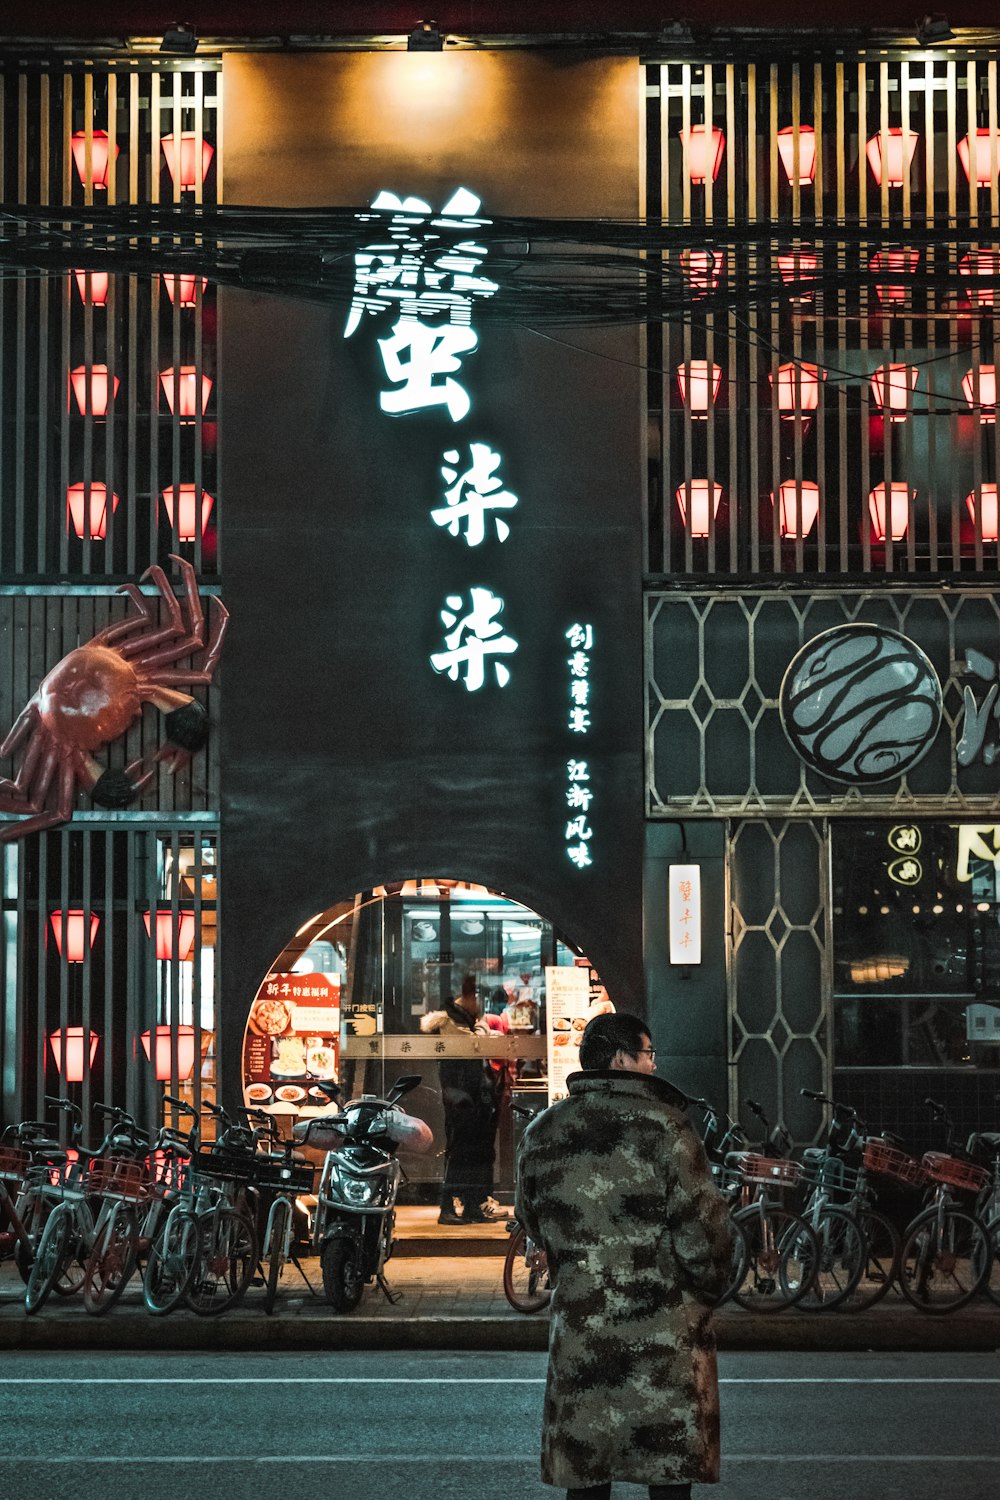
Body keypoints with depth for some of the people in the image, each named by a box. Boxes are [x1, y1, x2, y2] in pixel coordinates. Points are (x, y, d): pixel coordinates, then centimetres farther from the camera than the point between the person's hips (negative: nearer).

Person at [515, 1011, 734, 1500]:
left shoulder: (540, 1134, 6)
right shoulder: (663, 1128, -10)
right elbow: (702, 1227, -11)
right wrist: (709, 1285, 7)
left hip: (578, 1331, 4)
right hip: (666, 1332, -4)